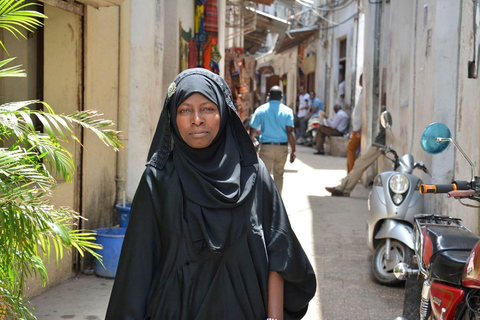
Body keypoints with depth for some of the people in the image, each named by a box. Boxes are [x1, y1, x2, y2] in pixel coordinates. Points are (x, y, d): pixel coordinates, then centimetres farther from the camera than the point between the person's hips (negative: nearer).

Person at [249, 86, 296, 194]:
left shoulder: (261, 110, 1)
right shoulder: (287, 111, -1)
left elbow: (252, 130, 4)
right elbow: (290, 131, -9)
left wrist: (252, 138, 27)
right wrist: (293, 150, -9)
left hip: (266, 146, -1)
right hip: (282, 147, 1)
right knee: (279, 175, 17)